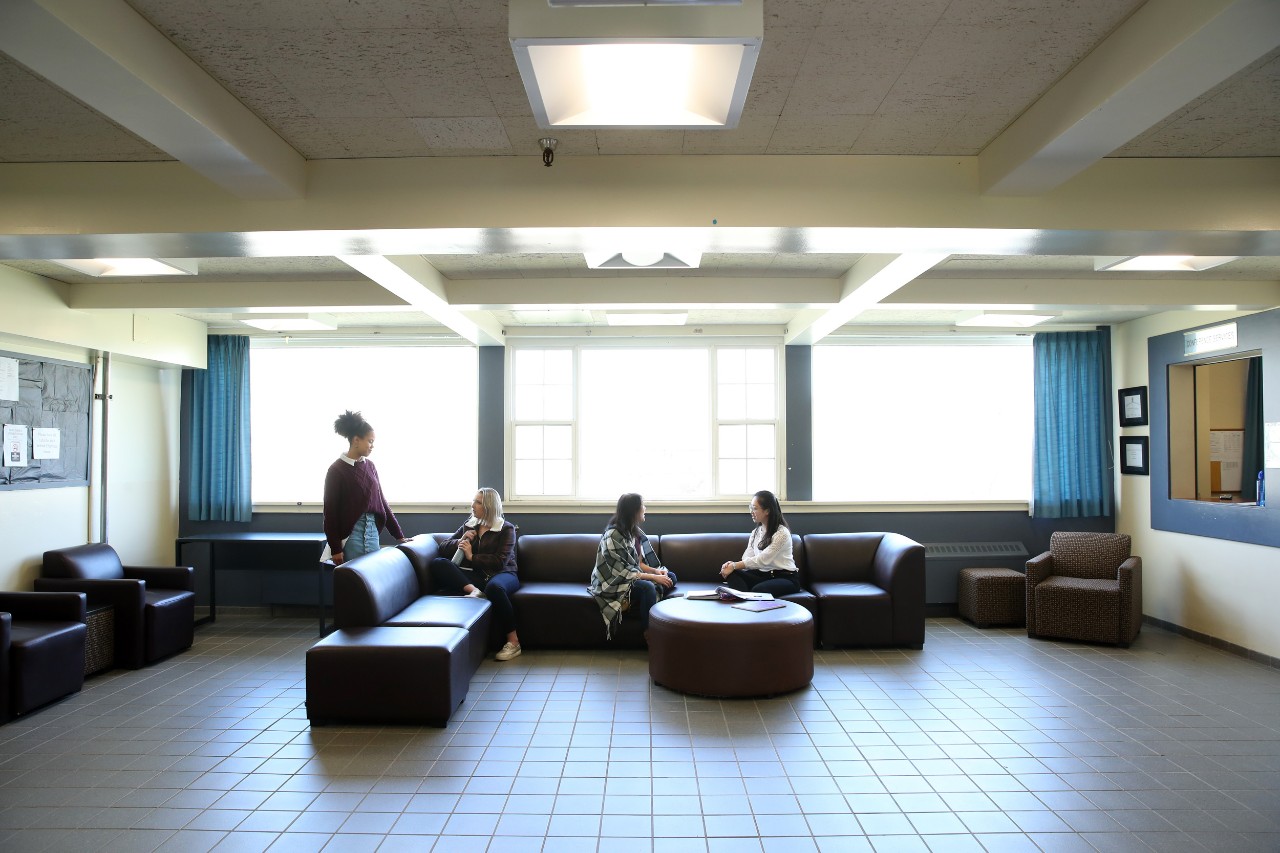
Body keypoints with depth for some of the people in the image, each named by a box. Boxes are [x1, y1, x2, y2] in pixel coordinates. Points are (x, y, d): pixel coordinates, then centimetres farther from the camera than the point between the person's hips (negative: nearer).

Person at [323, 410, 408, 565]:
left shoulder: (369, 466, 9)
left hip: (372, 531, 6)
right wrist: (335, 548, -11)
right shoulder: (337, 470, -8)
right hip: (350, 533, -6)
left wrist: (399, 535, 12)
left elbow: (381, 501, 13)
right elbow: (330, 511, -9)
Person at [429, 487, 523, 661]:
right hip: (475, 576, 4)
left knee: (494, 587, -42)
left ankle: (513, 642, -31)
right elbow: (443, 548, 16)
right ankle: (473, 590, -35)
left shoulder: (506, 528, 4)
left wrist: (472, 556, -8)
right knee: (438, 563, -17)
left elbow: (500, 561, -8)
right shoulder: (468, 525, 18)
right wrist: (460, 541, -3)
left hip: (501, 574, -4)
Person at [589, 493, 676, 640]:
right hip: (614, 585, -9)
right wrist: (654, 577, -21)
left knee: (671, 576, -3)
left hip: (632, 577, 9)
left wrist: (655, 570, -7)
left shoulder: (634, 531, 5)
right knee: (647, 587, -35)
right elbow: (623, 572, -23)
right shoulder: (613, 536, -21)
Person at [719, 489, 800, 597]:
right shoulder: (755, 533, 12)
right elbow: (747, 558, 2)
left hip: (786, 578, -7)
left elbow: (762, 560, -20)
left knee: (757, 590, -38)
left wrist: (734, 566, -25)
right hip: (763, 575, 7)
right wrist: (732, 564, -21)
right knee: (732, 574, -21)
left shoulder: (782, 533, -12)